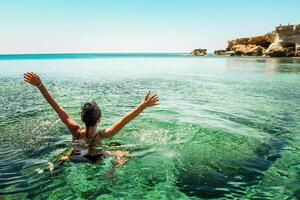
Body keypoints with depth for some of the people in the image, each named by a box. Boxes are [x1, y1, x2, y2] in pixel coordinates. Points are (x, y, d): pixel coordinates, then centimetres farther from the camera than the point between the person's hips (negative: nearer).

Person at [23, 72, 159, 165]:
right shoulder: (101, 136, -32)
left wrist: (40, 85, -29)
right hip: (95, 160, -3)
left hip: (74, 159, 3)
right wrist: (144, 105, -48)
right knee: (124, 154, 10)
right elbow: (124, 120, -42)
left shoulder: (75, 131, -24)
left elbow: (58, 109, -28)